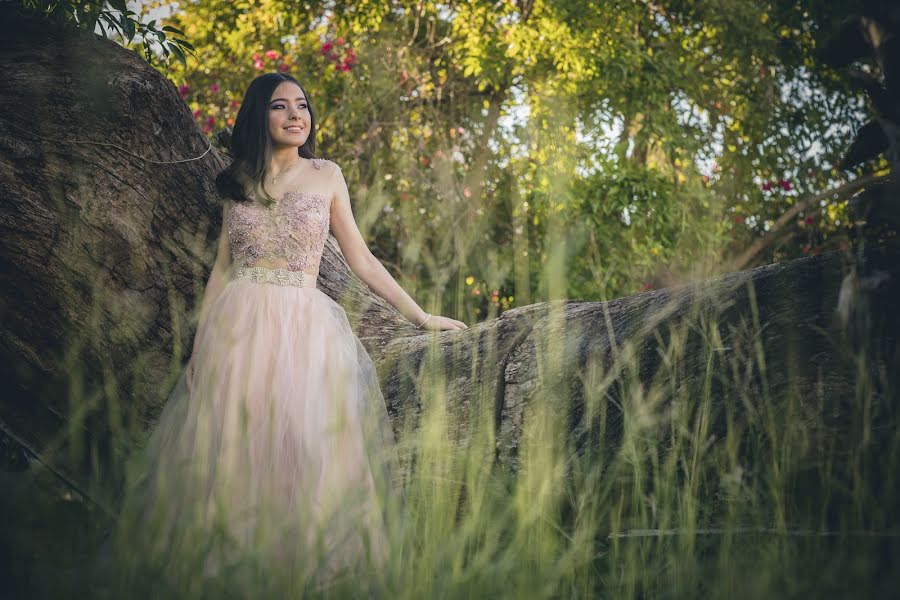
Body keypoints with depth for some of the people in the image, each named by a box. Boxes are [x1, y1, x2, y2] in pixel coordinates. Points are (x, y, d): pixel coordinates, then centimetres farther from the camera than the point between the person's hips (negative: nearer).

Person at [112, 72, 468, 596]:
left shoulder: (326, 175, 10)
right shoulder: (239, 181, 14)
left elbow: (360, 258, 12)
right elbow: (223, 267, 15)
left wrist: (419, 314, 9)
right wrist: (199, 343, 8)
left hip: (304, 329, -1)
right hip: (235, 330, 1)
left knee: (300, 450, -9)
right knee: (230, 449, -4)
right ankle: (229, 558, 10)